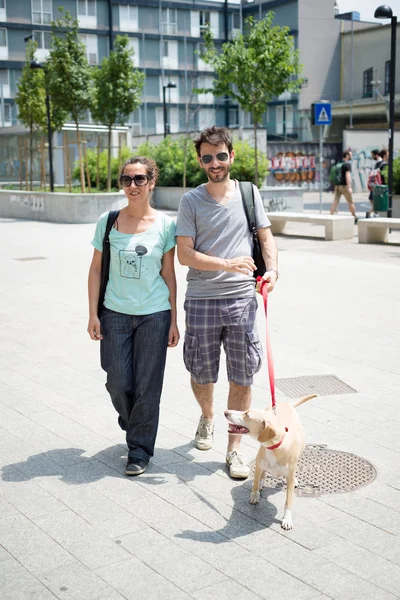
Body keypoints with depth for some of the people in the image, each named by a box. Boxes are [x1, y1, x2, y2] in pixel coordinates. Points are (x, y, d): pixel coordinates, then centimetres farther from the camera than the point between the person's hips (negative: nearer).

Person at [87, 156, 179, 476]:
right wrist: (93, 314, 0)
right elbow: (96, 269, 5)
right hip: (115, 314, 1)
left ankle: (140, 449, 18)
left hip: (154, 314, -1)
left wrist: (174, 320, 1)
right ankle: (133, 426, 36)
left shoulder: (165, 224, -2)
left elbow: (168, 274, 1)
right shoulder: (108, 221, 0)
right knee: (118, 383, 6)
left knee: (147, 385, 3)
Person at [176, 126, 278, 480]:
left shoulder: (249, 193, 6)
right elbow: (185, 254, -6)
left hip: (242, 298, 1)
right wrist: (227, 264, -18)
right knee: (201, 374, 11)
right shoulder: (191, 201, 0)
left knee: (242, 378, 3)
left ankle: (234, 449, 17)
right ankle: (207, 417, 44)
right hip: (201, 300, -1)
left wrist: (272, 268, -9)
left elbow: (266, 236, 10)